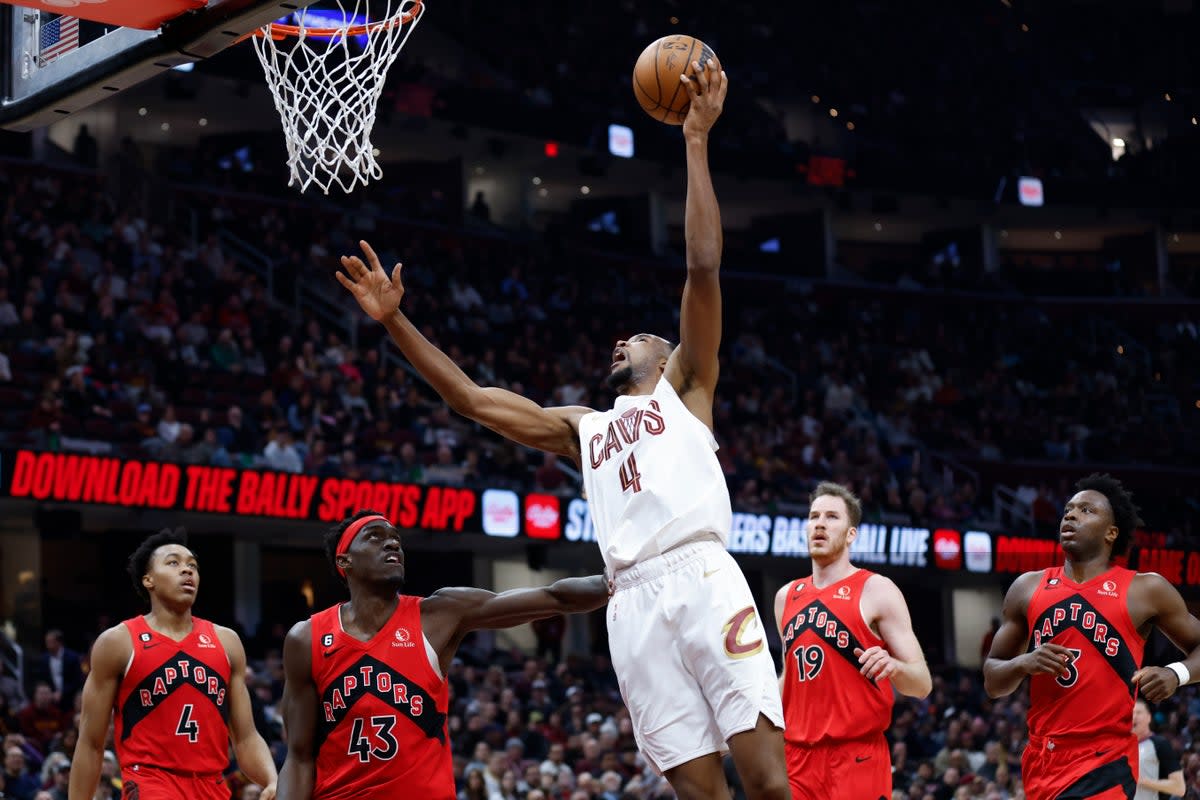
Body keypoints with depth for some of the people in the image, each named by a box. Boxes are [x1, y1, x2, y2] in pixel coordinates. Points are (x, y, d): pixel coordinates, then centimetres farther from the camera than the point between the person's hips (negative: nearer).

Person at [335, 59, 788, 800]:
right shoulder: (582, 428, 31)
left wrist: (697, 143, 2)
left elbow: (705, 268, 8)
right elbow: (469, 396, 31)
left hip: (703, 577, -4)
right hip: (634, 602, 4)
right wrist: (396, 320, 25)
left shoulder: (685, 389, 19)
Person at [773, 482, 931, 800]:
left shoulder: (876, 591, -2)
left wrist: (893, 666, -25)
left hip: (858, 758, -5)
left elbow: (922, 684, -4)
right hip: (798, 756, 5)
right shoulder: (786, 597, 14)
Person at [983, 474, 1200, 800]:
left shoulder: (1146, 590, 1)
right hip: (1043, 760, 5)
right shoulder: (1028, 588, 10)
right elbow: (992, 681, 14)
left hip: (1105, 763, -5)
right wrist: (1023, 663, -9)